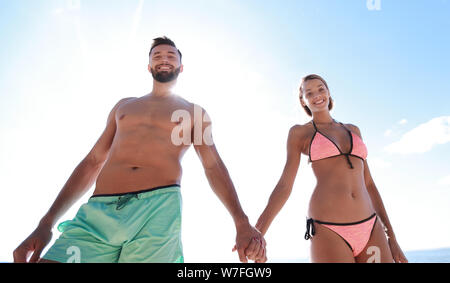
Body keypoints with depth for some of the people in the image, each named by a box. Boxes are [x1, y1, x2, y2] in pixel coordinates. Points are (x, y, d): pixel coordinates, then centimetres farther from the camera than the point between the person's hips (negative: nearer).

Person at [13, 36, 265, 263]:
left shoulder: (195, 113, 17)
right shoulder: (124, 106, 24)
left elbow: (214, 166, 7)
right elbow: (92, 163, 20)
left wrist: (242, 222, -7)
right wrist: (46, 224, 13)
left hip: (159, 210, -2)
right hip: (97, 212, 3)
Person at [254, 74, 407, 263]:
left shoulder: (353, 130, 21)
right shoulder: (299, 133, 8)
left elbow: (368, 184, 20)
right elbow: (284, 185, 0)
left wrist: (392, 239, 14)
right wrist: (256, 233, -13)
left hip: (370, 229, 5)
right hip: (328, 234, -5)